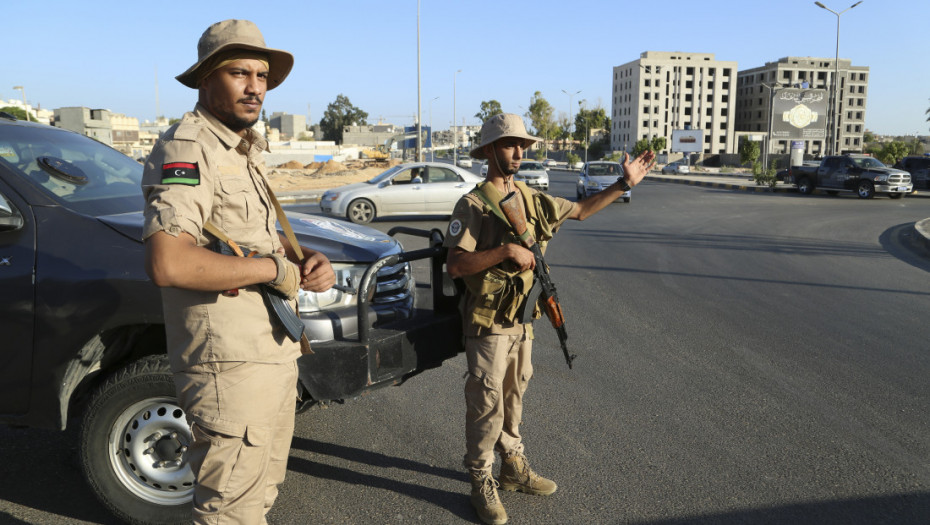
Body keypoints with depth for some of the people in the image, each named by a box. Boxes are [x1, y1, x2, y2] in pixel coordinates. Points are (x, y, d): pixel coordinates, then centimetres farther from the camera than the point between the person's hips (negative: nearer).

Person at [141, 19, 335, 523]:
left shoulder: (245, 151, 15)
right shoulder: (187, 148, -16)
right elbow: (168, 264, -30)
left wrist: (311, 261, 2)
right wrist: (276, 268, -21)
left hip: (275, 352, 10)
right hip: (230, 364, -9)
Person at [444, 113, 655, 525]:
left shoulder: (530, 199, 7)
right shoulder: (473, 205, -14)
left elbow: (579, 211, 19)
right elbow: (455, 266, -23)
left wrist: (624, 183, 16)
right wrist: (506, 250, -28)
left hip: (522, 320, 7)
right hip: (488, 323, -7)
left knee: (514, 397, 19)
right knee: (487, 404, 2)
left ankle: (513, 467, 35)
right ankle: (481, 482, 18)